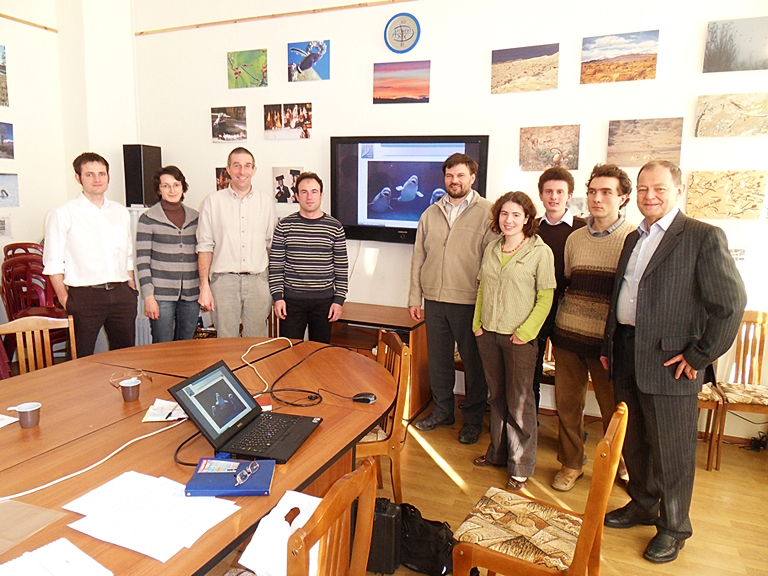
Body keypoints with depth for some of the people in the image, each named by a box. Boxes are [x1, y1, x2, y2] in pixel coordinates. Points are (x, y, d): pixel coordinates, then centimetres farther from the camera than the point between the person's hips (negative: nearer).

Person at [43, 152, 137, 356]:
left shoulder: (121, 212, 15)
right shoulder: (62, 213, 0)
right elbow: (54, 263, -3)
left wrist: (131, 290, 11)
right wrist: (64, 300, -9)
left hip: (121, 295, 4)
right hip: (84, 296, -4)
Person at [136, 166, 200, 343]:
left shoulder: (195, 217, 10)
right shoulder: (148, 219, -1)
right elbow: (142, 260, -4)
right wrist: (148, 296, -9)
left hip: (191, 295, 4)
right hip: (161, 295, -3)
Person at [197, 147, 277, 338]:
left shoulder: (266, 201, 9)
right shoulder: (213, 201, 5)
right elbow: (205, 247, 4)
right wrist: (204, 286, -3)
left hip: (258, 280, 1)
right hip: (224, 280, -1)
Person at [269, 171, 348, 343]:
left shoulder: (335, 227, 2)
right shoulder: (284, 226, 1)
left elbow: (341, 268, 4)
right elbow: (276, 265, 2)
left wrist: (339, 300, 0)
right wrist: (277, 297, -5)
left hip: (324, 301, 1)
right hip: (292, 300, 0)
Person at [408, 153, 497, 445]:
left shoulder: (487, 213, -4)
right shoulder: (430, 214, 10)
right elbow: (418, 257, 13)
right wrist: (414, 297, 10)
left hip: (470, 302, -4)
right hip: (434, 300, 5)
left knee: (473, 362, 7)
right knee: (438, 358, 15)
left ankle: (473, 418, 24)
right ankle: (442, 410, 33)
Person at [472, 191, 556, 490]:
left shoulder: (540, 252, -7)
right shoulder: (491, 249, 9)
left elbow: (545, 298, -8)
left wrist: (525, 332, -14)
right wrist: (477, 323, 6)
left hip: (520, 339, -5)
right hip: (488, 334, 5)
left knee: (519, 402, 3)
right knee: (497, 397, 16)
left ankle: (521, 466, 17)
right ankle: (498, 452, 32)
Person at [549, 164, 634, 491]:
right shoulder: (574, 239, 9)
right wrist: (559, 323, 11)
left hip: (608, 341, -4)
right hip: (568, 335, 4)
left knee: (613, 408, 8)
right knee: (567, 403, 11)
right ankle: (571, 464, 30)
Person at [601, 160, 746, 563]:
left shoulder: (704, 237, -9)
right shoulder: (634, 239, 14)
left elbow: (731, 303, -13)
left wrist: (700, 355, -12)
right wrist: (609, 346, 14)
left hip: (670, 361, -7)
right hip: (626, 356, 7)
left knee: (671, 449, 6)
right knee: (633, 441, 18)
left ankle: (673, 527, 26)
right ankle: (643, 504, 39)